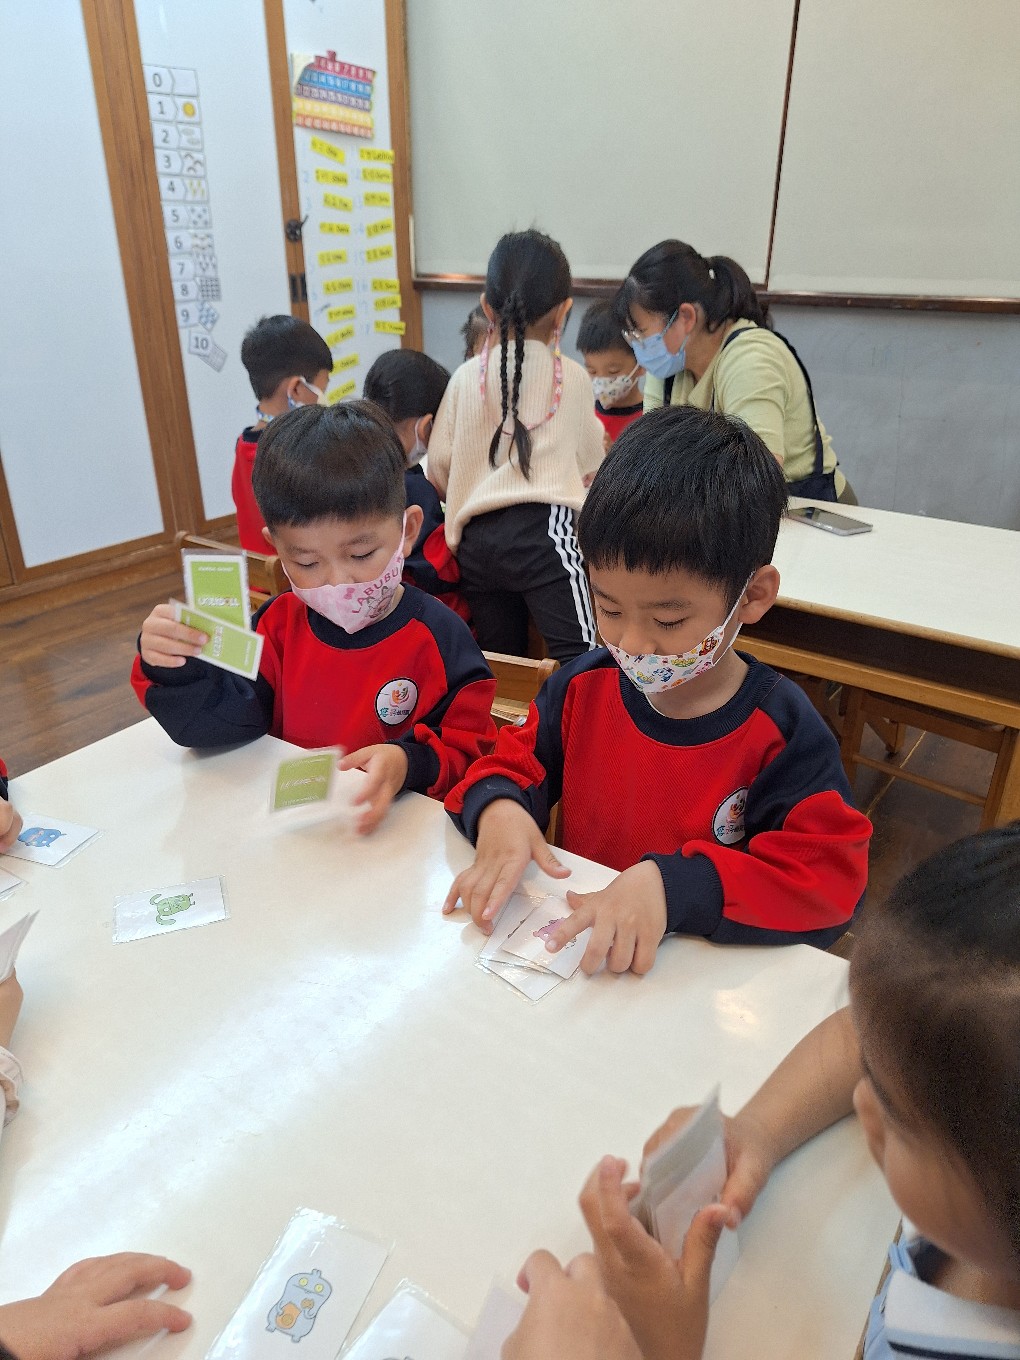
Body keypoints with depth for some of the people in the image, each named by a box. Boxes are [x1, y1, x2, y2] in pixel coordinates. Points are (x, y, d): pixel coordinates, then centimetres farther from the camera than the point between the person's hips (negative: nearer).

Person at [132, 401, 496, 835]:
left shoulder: (438, 636, -9)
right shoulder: (279, 625, 3)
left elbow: (469, 754, -7)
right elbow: (212, 723, 2)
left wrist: (411, 764, -27)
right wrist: (175, 668, -18)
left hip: (397, 828, -3)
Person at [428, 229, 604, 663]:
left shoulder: (467, 375, 11)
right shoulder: (572, 376, 9)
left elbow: (439, 467, 10)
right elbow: (589, 464, 21)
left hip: (476, 539, 4)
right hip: (544, 531, -3)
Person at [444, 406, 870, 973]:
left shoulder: (779, 731, -13)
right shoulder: (581, 687, -2)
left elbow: (831, 873, -17)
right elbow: (513, 763, 8)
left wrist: (674, 884, -30)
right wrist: (498, 808, -16)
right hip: (573, 954, 4)